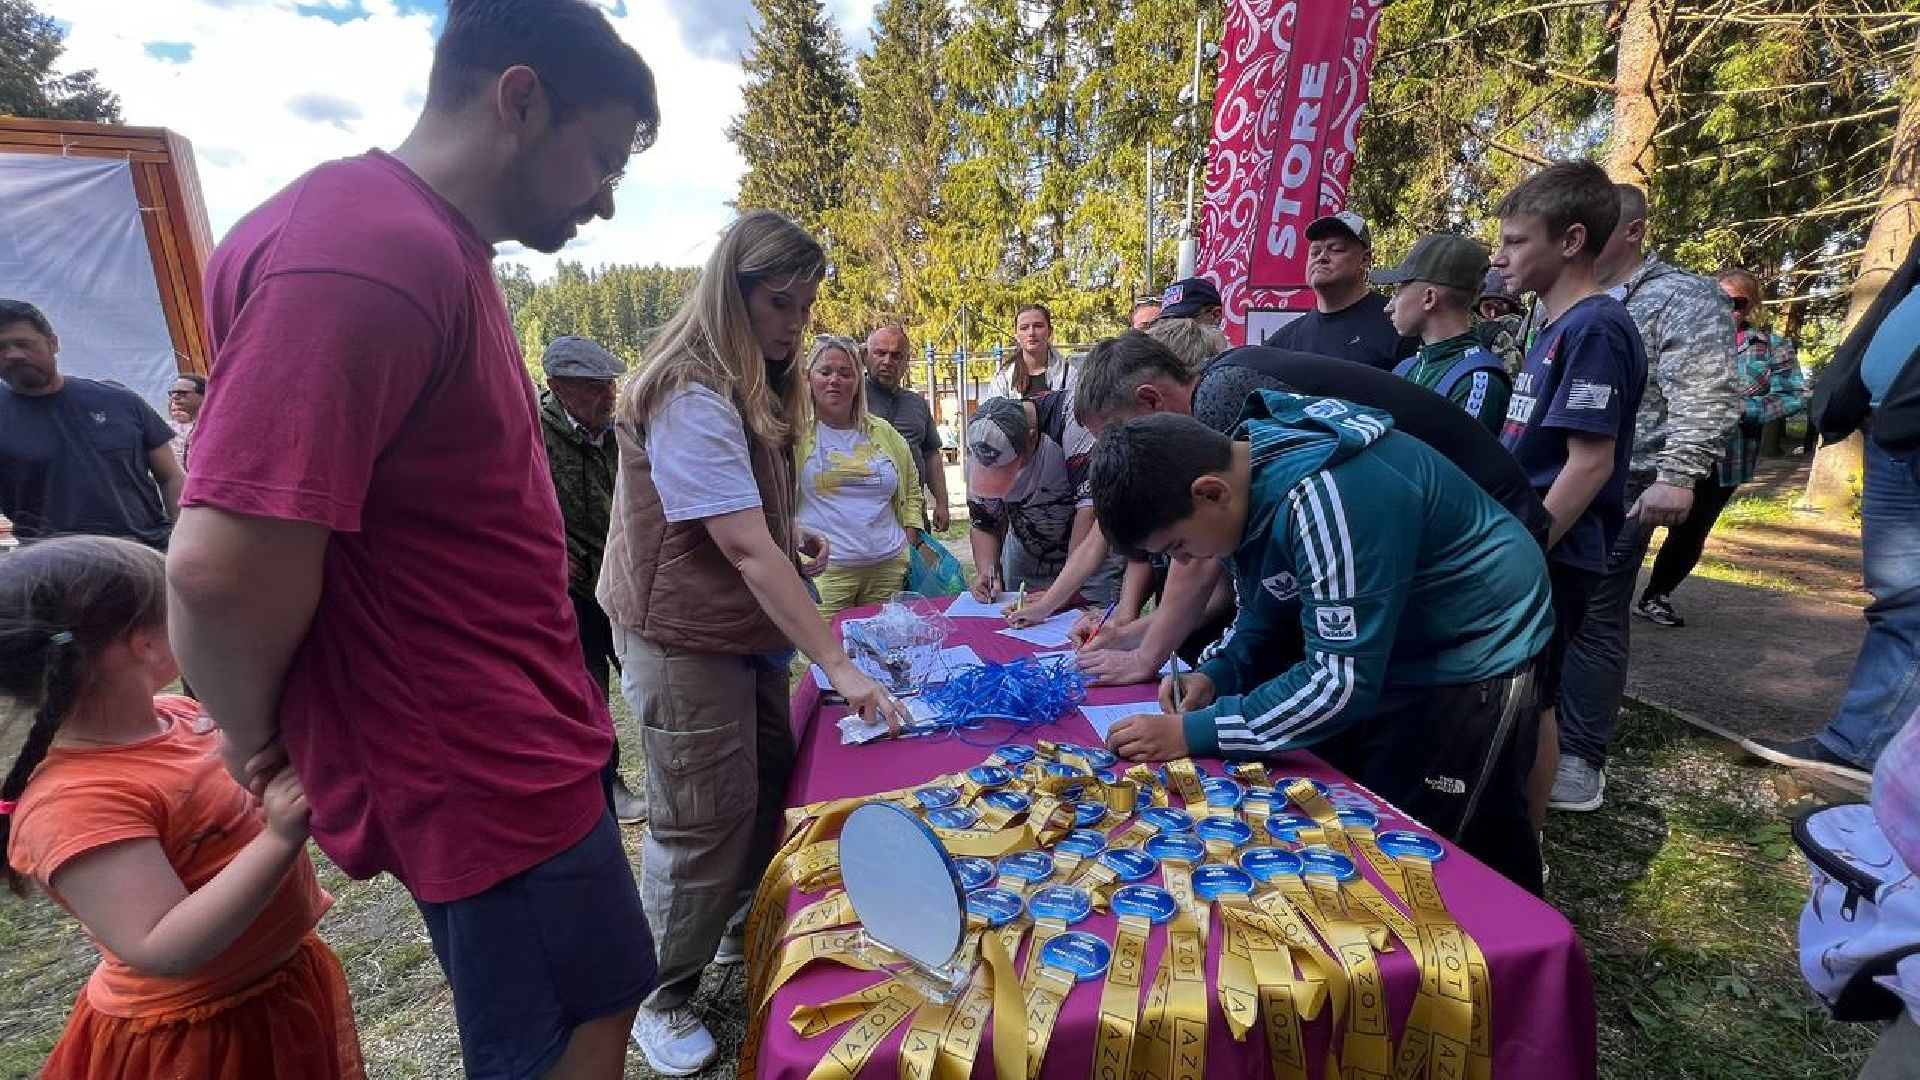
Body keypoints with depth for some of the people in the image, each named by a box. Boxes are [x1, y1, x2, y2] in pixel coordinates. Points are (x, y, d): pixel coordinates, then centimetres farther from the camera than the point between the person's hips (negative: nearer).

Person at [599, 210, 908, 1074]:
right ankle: (662, 1000, 26)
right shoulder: (692, 395, -22)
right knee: (703, 822, 2)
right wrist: (838, 666, -30)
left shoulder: (749, 387, 10)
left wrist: (789, 530, 1)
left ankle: (744, 933, 42)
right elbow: (745, 549, -29)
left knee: (770, 787, 18)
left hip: (743, 627, 9)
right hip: (684, 639, -9)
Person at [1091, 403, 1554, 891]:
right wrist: (1217, 674, -10)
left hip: (1471, 653, -8)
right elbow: (1262, 605, 7)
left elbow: (1342, 681, -33)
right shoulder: (1241, 475, -8)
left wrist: (1193, 733, -29)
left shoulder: (1326, 496, -36)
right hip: (1370, 645, 8)